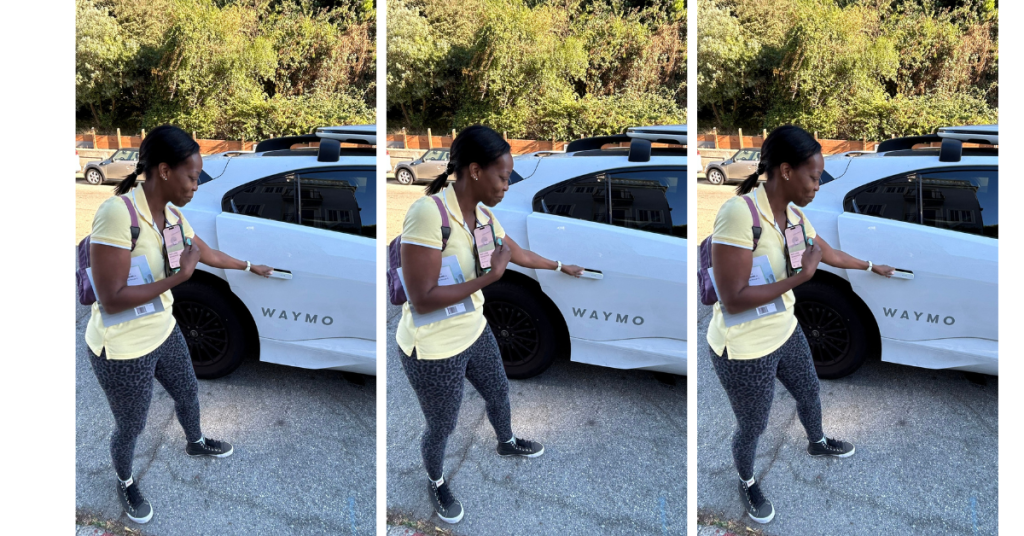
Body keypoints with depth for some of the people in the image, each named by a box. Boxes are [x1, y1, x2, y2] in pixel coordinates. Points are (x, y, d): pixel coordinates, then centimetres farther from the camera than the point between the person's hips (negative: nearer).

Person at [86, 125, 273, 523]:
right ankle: (125, 483, 44)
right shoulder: (117, 214, -32)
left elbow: (209, 255, 16)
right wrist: (178, 277, -29)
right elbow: (110, 300, -31)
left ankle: (195, 443, 59)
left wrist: (251, 267, 29)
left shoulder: (172, 217, -6)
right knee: (131, 427, 15)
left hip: (163, 332, 8)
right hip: (123, 349, -8)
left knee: (188, 392, 29)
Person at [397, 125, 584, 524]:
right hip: (434, 350, -8)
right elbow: (421, 300, -32)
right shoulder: (428, 214, -32)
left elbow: (520, 255, 16)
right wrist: (488, 277, -29)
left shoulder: (483, 217, -6)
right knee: (442, 427, 15)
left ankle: (507, 444, 60)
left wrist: (562, 267, 28)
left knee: (498, 391, 30)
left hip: (474, 332, 8)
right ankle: (436, 483, 44)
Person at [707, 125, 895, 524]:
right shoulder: (739, 214, -32)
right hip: (745, 350, -8)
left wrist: (873, 267, 28)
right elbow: (732, 300, -32)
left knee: (809, 392, 30)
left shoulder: (794, 216, -6)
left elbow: (831, 254, 16)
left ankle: (817, 444, 60)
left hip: (784, 333, 8)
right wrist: (799, 277, -29)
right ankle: (747, 483, 44)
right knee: (753, 428, 15)